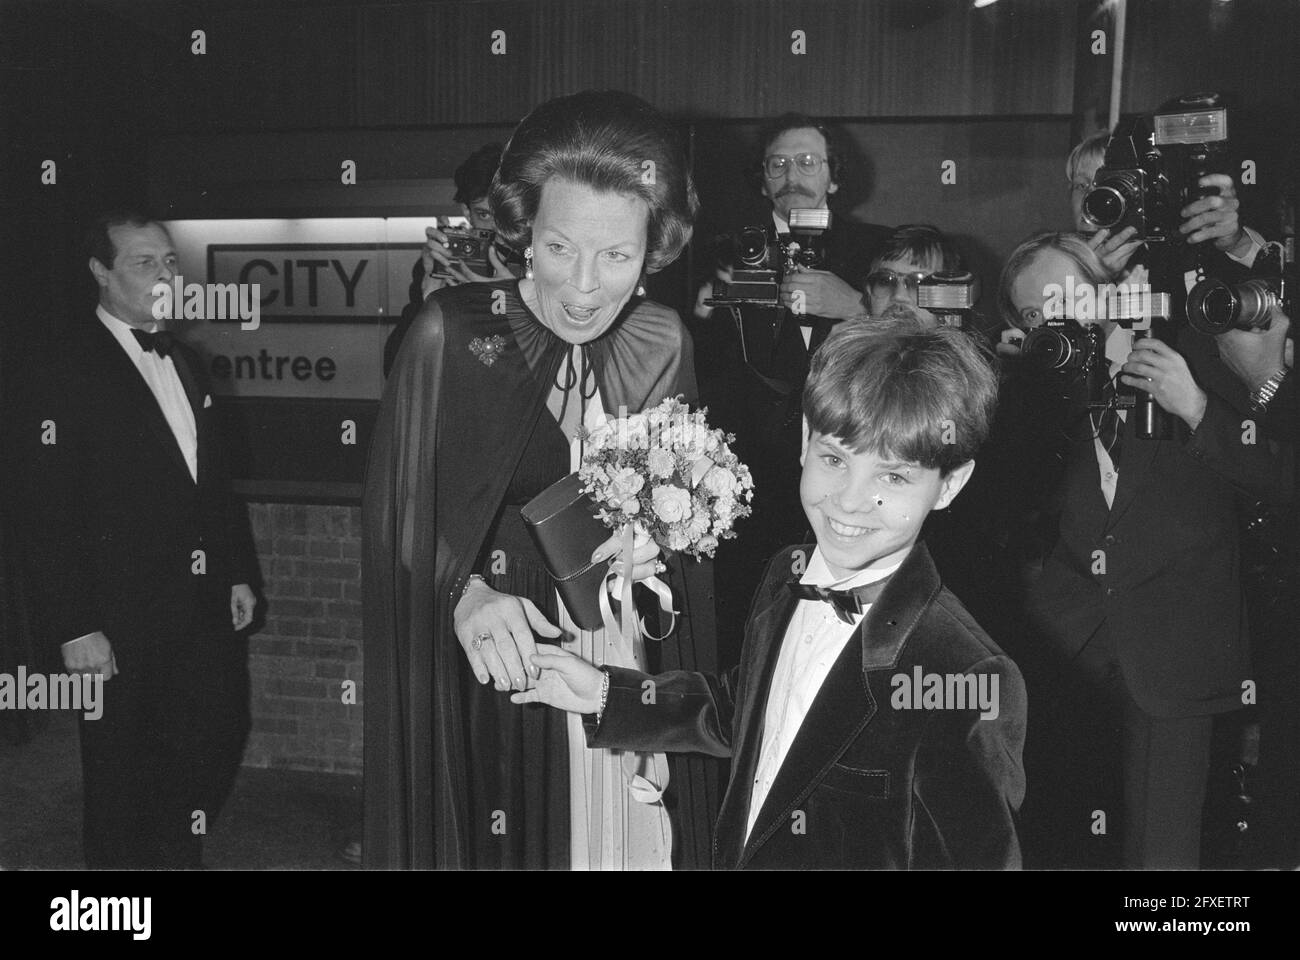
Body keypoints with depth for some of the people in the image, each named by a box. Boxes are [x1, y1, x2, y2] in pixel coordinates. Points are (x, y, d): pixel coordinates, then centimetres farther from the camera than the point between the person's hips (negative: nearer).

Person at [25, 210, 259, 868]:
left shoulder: (184, 360, 13)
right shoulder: (72, 369, -11)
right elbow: (55, 510, -15)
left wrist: (239, 572, 10)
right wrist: (75, 626, -18)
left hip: (206, 601, 7)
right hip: (126, 614, -6)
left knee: (218, 740, 14)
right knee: (126, 770, 9)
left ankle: (177, 851, 36)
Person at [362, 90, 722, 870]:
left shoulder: (663, 342, 0)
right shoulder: (453, 332, -11)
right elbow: (397, 526, -7)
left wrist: (660, 543, -10)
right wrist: (462, 594, -25)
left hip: (634, 688, 3)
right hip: (490, 690, -3)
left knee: (628, 841, 14)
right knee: (502, 840, 9)